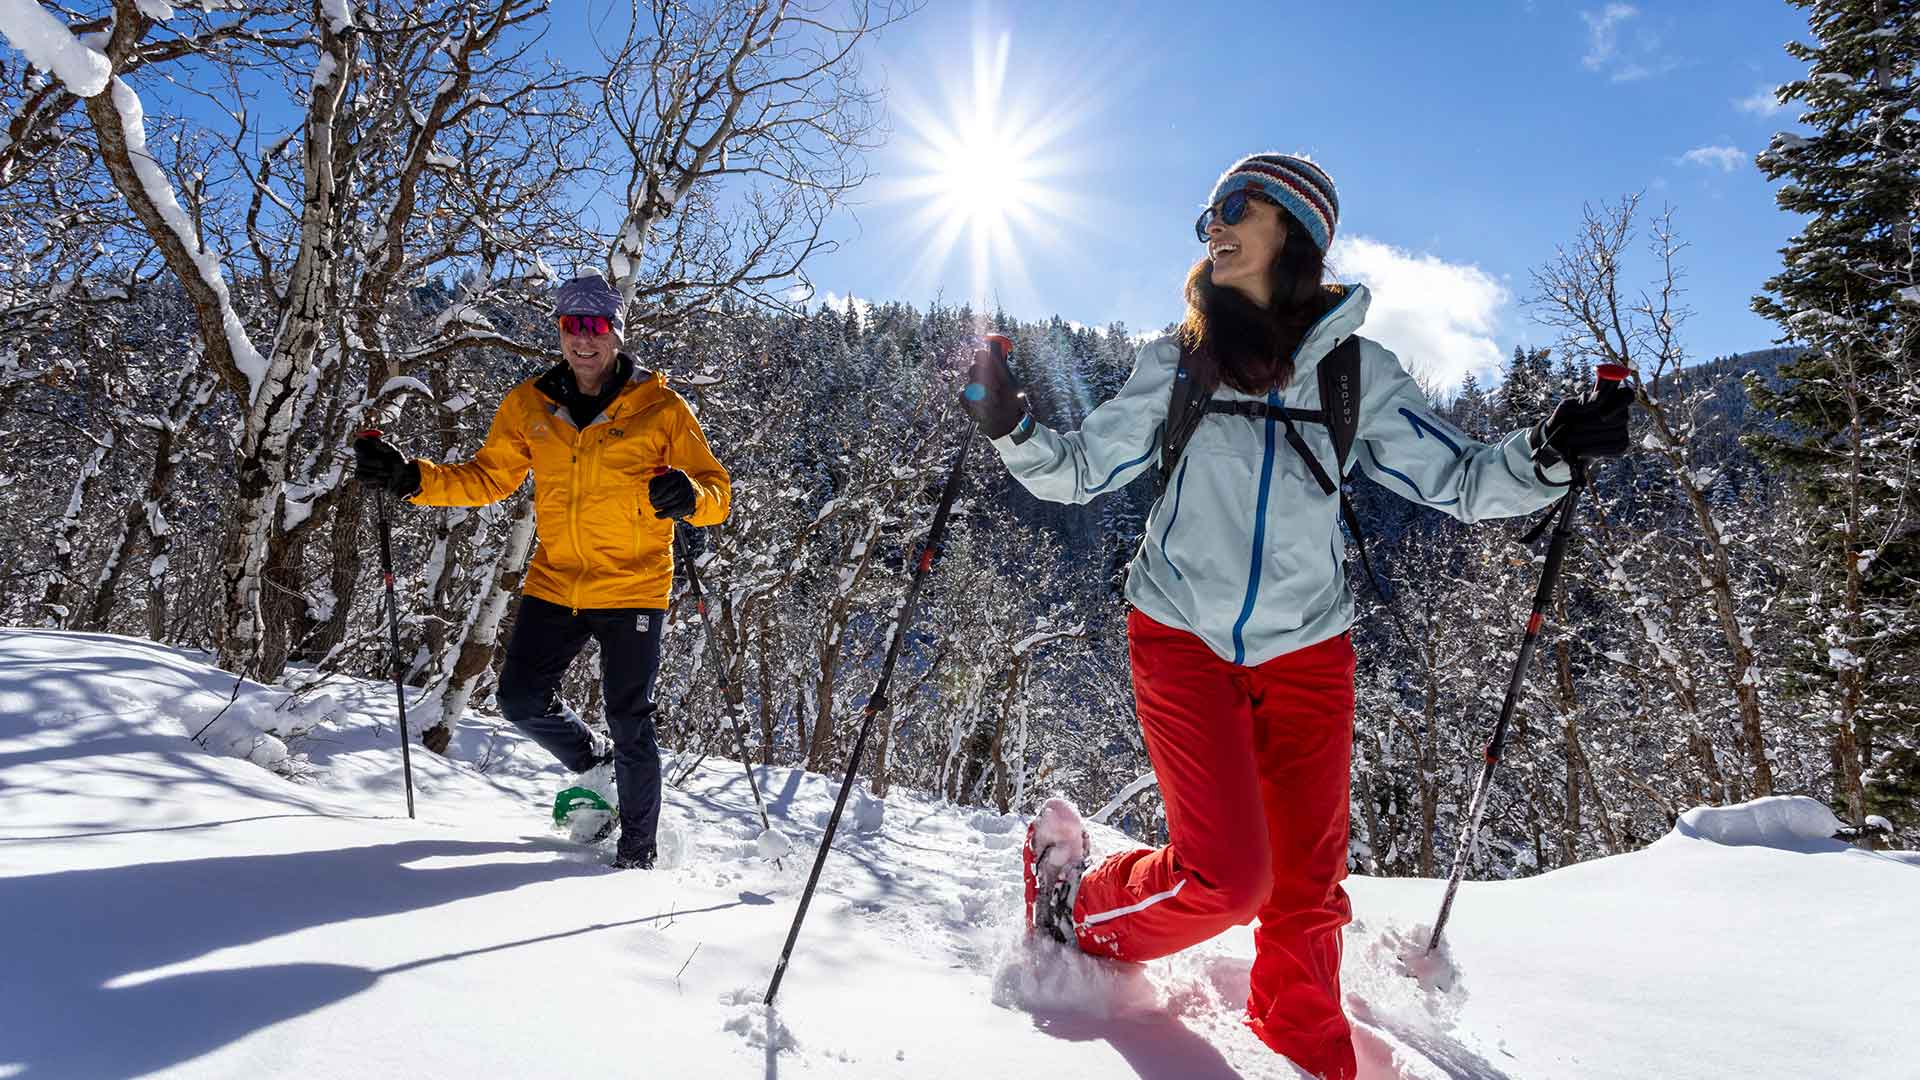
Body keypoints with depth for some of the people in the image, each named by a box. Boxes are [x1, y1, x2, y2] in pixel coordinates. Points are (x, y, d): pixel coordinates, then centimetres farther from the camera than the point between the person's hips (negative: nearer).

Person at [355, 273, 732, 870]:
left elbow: (717, 491, -6)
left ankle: (638, 849, 22)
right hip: (554, 585, 4)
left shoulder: (660, 407, -6)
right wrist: (410, 478, -3)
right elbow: (487, 477, 11)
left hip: (633, 588, -4)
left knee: (629, 725, 2)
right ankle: (594, 766, 34)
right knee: (520, 699, 4)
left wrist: (689, 496, -29)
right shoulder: (530, 406, 5)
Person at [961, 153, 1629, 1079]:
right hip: (1181, 636, -2)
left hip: (1305, 647, 2)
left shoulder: (1359, 373, 2)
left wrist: (1545, 453, -14)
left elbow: (1460, 481, 3)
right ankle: (1077, 911, 17)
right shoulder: (1175, 362, 2)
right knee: (1227, 877, -11)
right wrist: (1013, 429, -13)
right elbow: (1082, 469, 4)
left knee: (1308, 888, 9)